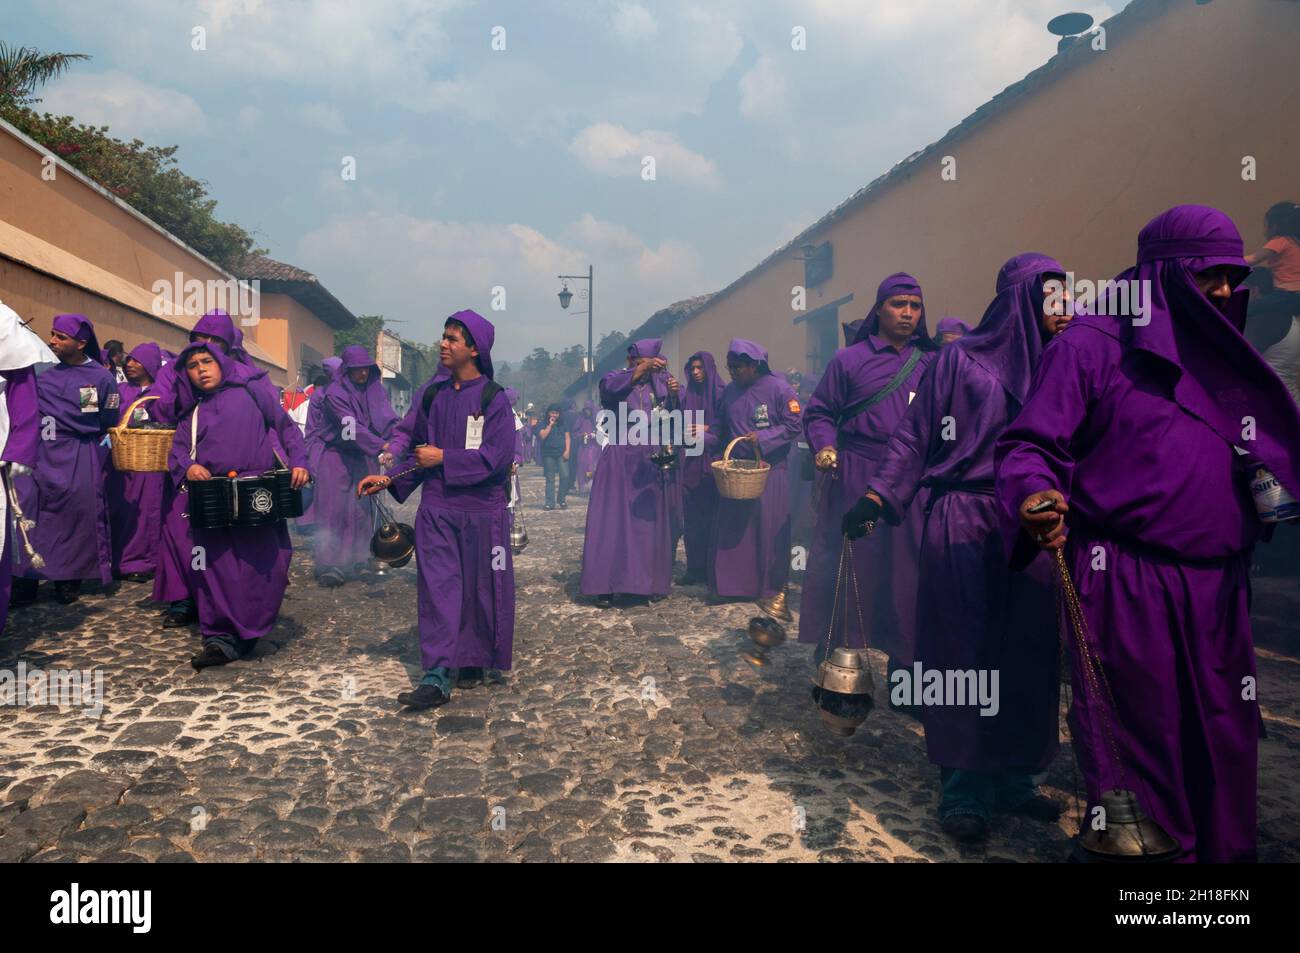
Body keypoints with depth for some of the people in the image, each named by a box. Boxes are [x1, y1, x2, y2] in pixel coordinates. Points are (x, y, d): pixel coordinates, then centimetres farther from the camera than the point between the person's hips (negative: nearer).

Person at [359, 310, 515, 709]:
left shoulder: (494, 399, -6)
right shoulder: (432, 393, 7)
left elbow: (496, 455, -14)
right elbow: (416, 447, 12)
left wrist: (443, 458, -14)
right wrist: (390, 479, -1)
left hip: (481, 510, -3)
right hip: (436, 509, 3)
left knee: (480, 588, 7)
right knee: (438, 587, -3)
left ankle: (474, 661, 26)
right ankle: (436, 677, -4)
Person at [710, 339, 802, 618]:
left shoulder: (778, 388, -8)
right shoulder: (729, 392, 10)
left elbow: (794, 425, -10)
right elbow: (722, 428, 17)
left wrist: (763, 438, -19)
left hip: (769, 470, -5)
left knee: (770, 528, -3)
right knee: (732, 528, 6)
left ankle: (773, 591, 5)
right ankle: (732, 583, 18)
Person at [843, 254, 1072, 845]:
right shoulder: (960, 359, -1)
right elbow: (915, 437, -3)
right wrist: (877, 497, -12)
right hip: (964, 524, -5)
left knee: (1025, 654, 7)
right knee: (964, 653, -1)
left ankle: (1012, 778, 21)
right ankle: (963, 791, 9)